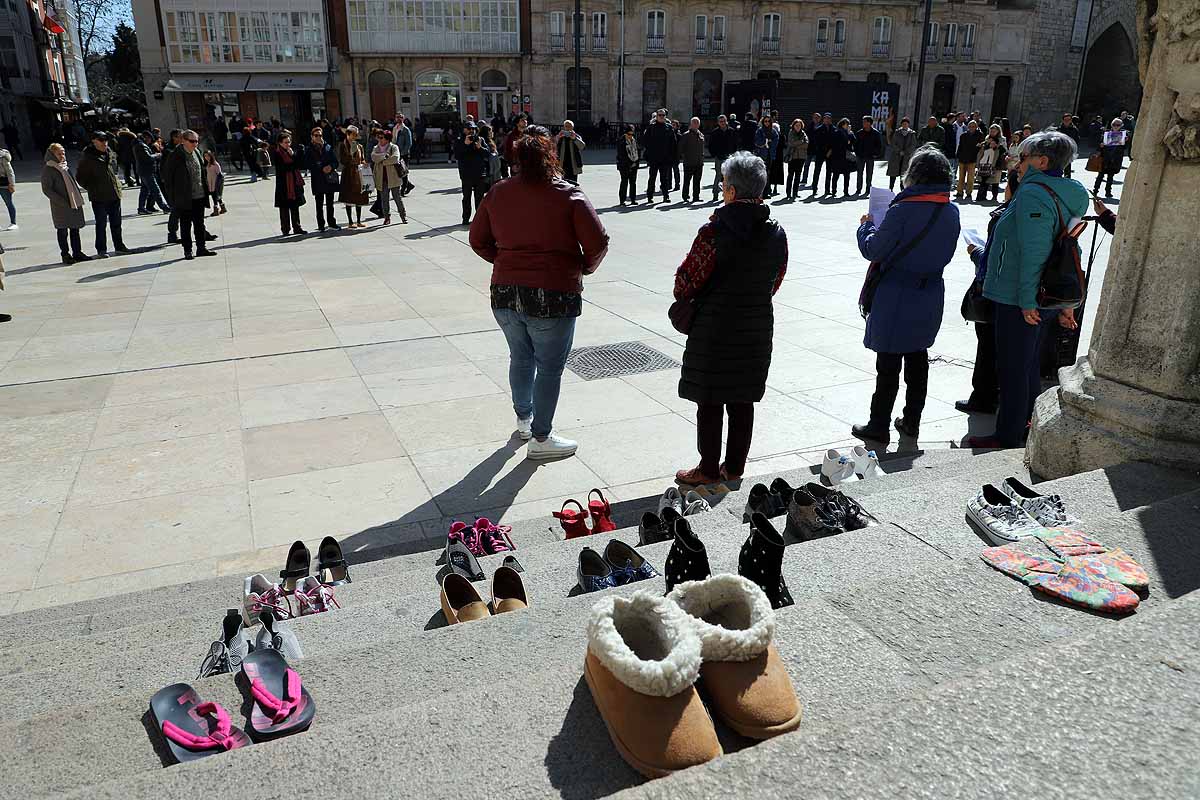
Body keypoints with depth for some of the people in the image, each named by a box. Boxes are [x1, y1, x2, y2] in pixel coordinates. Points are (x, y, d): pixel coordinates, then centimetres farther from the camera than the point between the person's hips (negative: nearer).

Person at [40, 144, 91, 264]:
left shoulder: (65, 167, 14)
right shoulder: (48, 170, -9)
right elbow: (46, 189, -13)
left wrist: (78, 198, 12)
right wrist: (63, 202, -19)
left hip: (74, 203, 7)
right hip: (60, 207, -7)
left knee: (75, 229, 12)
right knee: (62, 231, 2)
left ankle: (77, 252, 21)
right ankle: (65, 255, 8)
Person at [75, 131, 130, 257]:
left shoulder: (110, 153, 9)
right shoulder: (88, 158, -9)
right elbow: (80, 177, -3)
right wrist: (91, 188, -4)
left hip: (114, 194, 6)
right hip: (99, 197, -6)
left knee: (116, 223, 15)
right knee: (101, 224, 0)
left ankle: (119, 245, 27)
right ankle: (101, 250, 8)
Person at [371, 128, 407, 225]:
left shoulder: (394, 147, 0)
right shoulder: (376, 148, 12)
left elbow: (395, 158, -17)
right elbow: (374, 157, -7)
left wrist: (382, 162, -10)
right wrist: (384, 155, -16)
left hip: (393, 177, -3)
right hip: (381, 179, 3)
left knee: (398, 198, 2)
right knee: (384, 199, 6)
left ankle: (403, 217, 14)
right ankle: (387, 218, 14)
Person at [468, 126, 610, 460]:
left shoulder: (498, 192, 3)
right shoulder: (568, 195, -10)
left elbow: (478, 240, 9)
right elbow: (598, 243, -12)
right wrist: (584, 268, 6)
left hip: (505, 292, 5)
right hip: (553, 295, -5)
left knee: (521, 358, 23)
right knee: (550, 367, 7)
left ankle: (524, 420, 42)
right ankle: (540, 439, 16)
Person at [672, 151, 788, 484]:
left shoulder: (714, 231, -18)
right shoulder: (777, 233, 0)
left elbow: (688, 279, -11)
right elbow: (776, 281, 9)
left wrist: (683, 299, 10)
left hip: (714, 329, -5)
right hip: (757, 329, 6)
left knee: (710, 402, 7)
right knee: (743, 401, 14)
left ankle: (709, 469, 17)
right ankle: (734, 467, 25)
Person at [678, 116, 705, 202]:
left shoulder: (701, 135, 13)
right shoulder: (686, 135, -4)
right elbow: (681, 147, -4)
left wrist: (702, 158, 14)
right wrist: (682, 157, -11)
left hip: (699, 163, 5)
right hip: (689, 162, -5)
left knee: (697, 181, 8)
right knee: (687, 180, 1)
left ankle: (696, 197, 14)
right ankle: (686, 197, 10)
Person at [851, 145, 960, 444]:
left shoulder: (903, 210, -19)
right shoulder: (952, 212, 1)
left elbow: (873, 251, -14)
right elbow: (946, 253, 12)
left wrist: (866, 226, 3)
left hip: (896, 298, -6)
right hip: (930, 296, 6)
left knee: (888, 363, 2)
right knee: (918, 357, 17)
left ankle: (879, 426, 9)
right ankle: (911, 421, 27)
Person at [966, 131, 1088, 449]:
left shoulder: (1032, 193, -18)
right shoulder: (1070, 196, 13)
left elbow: (1032, 252, -25)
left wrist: (1026, 301, -22)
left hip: (1019, 302, -10)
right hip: (1047, 299, 10)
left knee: (1012, 370, 0)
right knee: (1030, 366, 21)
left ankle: (1007, 438, 9)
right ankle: (1026, 427, 33)